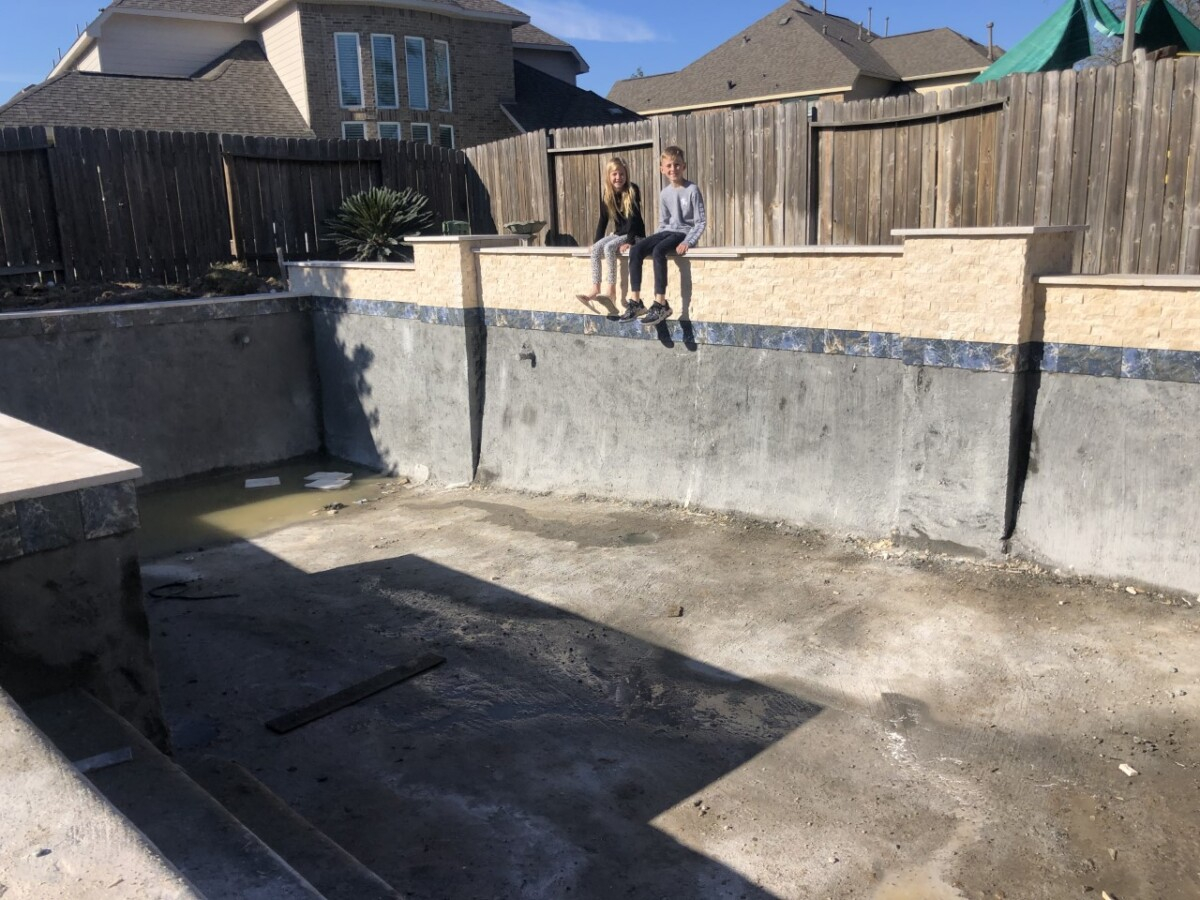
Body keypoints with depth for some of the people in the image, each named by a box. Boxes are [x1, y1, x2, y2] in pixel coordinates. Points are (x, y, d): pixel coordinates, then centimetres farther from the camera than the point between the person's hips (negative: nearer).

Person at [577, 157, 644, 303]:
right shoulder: (606, 194, 2)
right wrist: (596, 240, 0)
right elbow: (603, 219, 8)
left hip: (635, 235, -6)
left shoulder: (632, 190, -13)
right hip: (618, 233, 6)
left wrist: (630, 241, -27)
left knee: (609, 247, -28)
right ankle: (595, 289, -20)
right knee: (596, 248, -17)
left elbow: (634, 217, -19)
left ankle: (611, 290, -25)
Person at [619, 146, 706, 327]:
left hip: (684, 233, -6)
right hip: (667, 232, 6)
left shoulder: (692, 190, -7)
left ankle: (660, 304, -33)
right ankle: (635, 301, -18)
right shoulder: (664, 194, 11)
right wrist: (655, 239, 3)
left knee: (658, 251, -35)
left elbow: (700, 222, -9)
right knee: (636, 250, -17)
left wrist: (688, 242, -22)